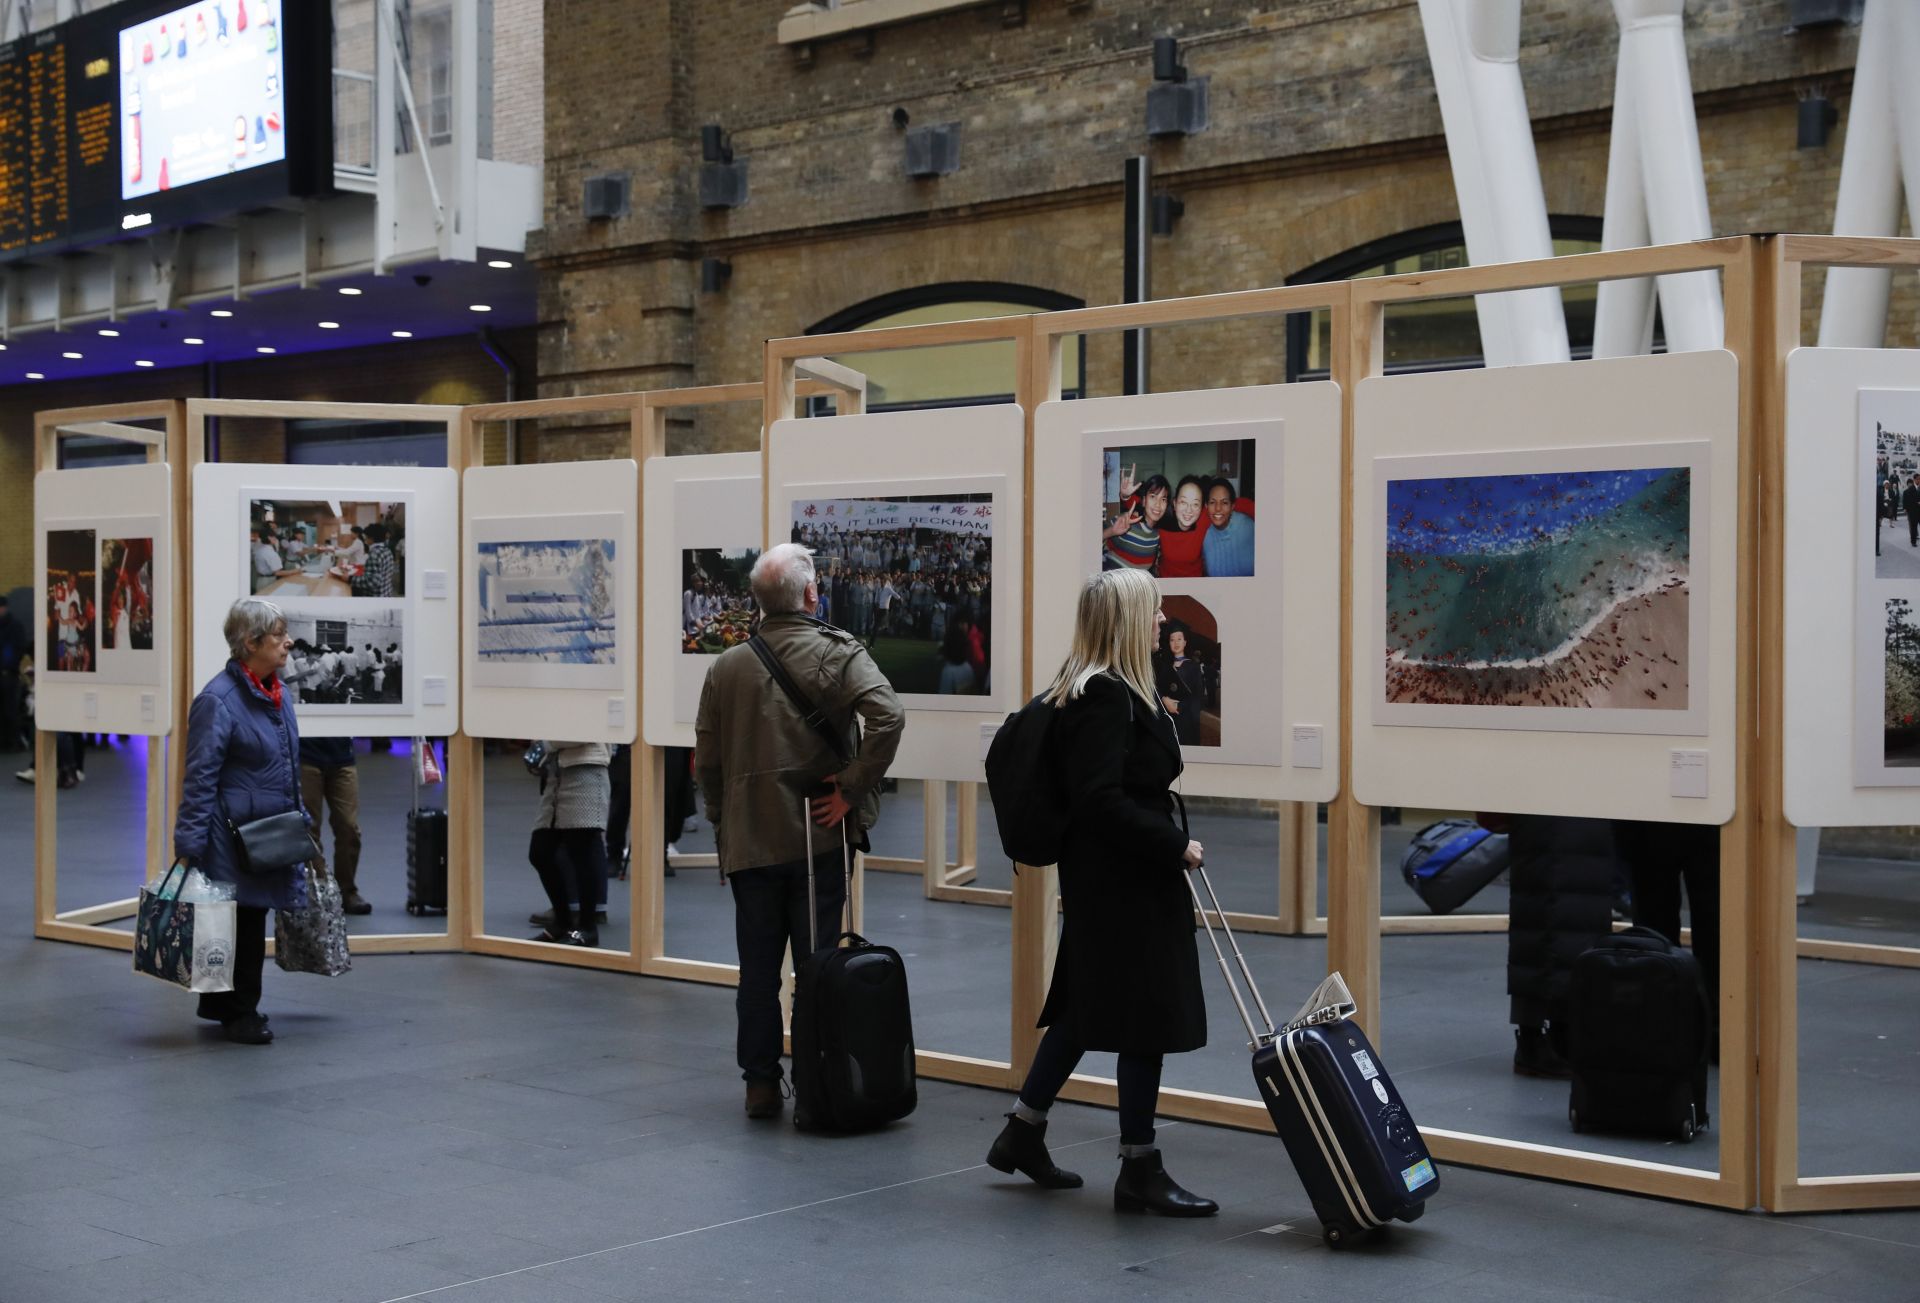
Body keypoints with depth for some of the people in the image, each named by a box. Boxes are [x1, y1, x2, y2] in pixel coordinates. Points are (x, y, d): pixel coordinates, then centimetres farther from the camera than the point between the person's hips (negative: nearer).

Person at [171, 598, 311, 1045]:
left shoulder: (279, 695, 11)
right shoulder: (218, 700, -14)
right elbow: (200, 778, -15)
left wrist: (300, 819, 20)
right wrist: (189, 846, -17)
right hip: (232, 836, -8)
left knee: (253, 916, 12)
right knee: (240, 920, -1)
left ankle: (222, 1005, 25)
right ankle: (238, 1012, 12)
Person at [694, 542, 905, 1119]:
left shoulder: (727, 666, 4)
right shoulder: (839, 652, -6)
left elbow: (706, 758, 7)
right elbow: (887, 716, -22)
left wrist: (722, 824, 19)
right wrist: (853, 791, -14)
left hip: (748, 840, 3)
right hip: (817, 836, -2)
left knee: (758, 969, 10)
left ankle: (760, 1085, 14)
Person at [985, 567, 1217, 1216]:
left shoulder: (1096, 690, 12)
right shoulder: (1108, 697, -20)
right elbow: (1102, 801, -25)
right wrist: (1175, 846, -19)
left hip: (1108, 879, 10)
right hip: (1124, 885, -10)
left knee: (1087, 1005, 17)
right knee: (1147, 1015, -2)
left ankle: (1023, 1133, 27)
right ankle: (1140, 1171, 7)